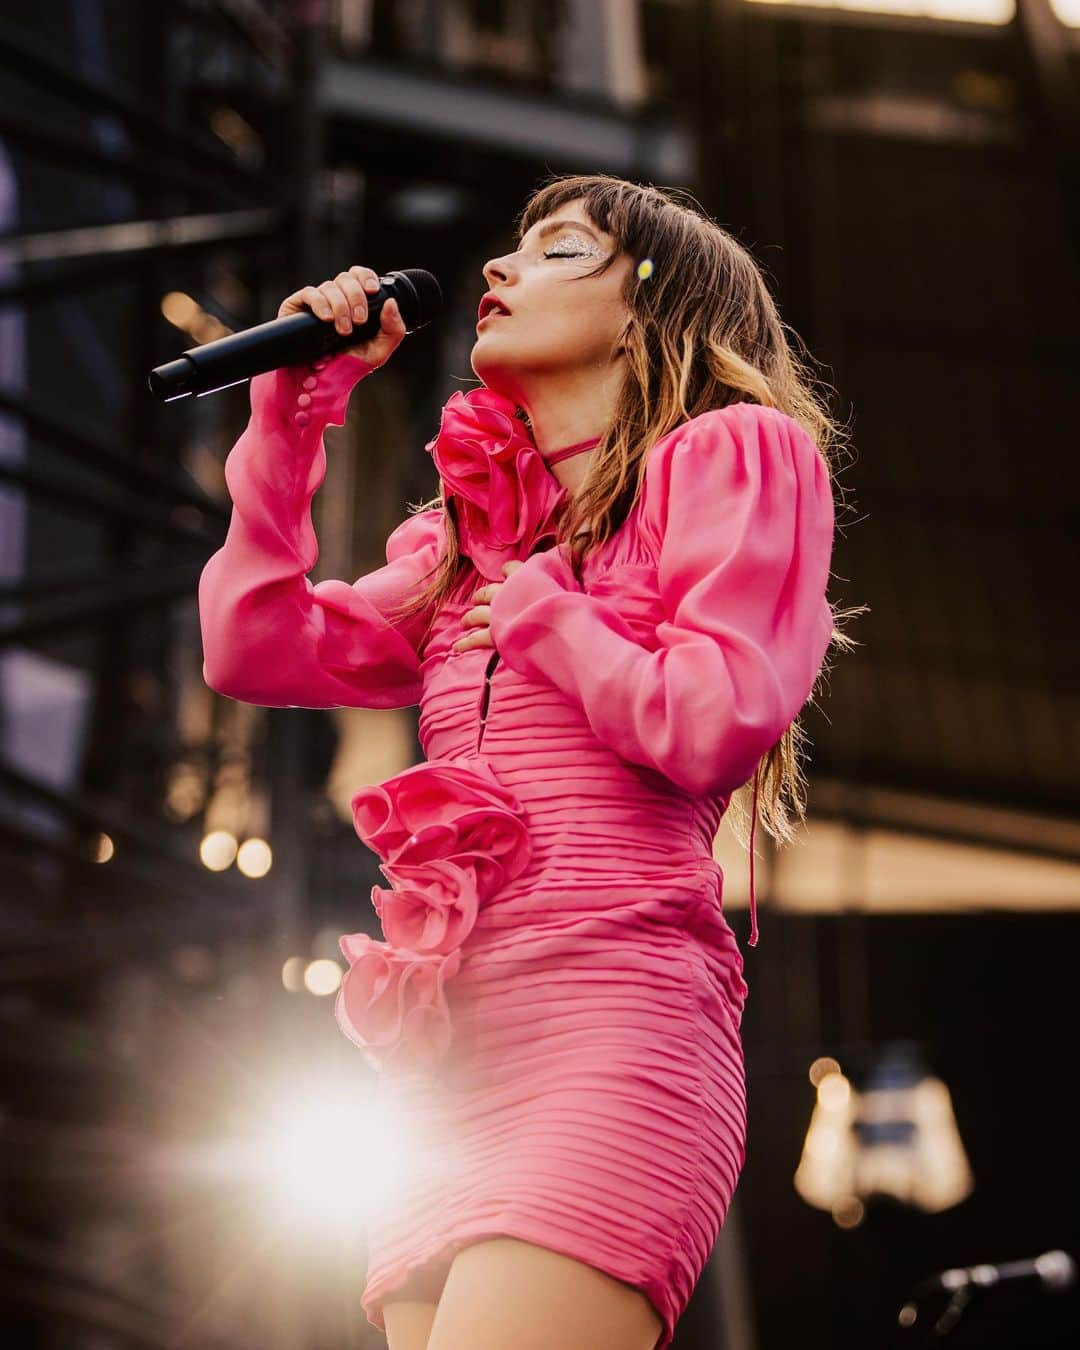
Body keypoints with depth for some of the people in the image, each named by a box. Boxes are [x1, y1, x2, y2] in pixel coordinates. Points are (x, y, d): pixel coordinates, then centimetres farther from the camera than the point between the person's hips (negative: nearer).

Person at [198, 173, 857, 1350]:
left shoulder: (731, 452, 6)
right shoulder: (470, 528, 27)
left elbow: (719, 725, -8)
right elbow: (253, 649, 18)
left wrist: (536, 604, 4)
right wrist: (293, 404, 17)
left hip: (607, 1022, -7)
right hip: (444, 1071, 7)